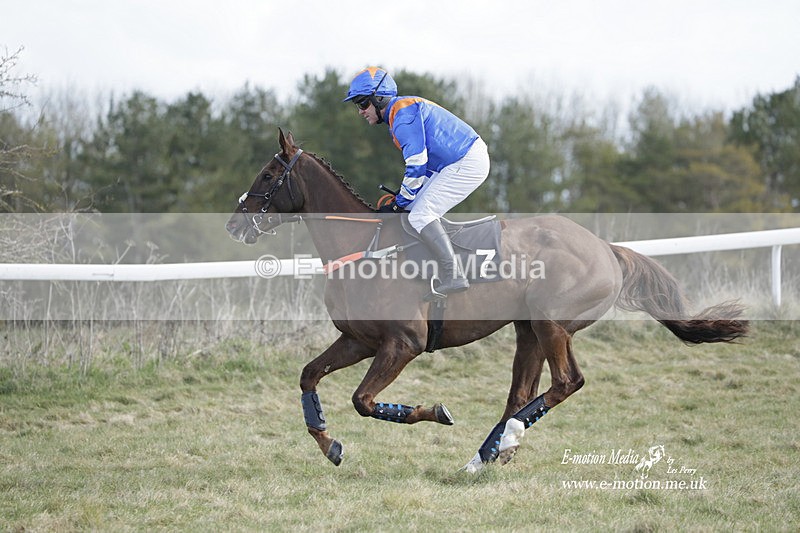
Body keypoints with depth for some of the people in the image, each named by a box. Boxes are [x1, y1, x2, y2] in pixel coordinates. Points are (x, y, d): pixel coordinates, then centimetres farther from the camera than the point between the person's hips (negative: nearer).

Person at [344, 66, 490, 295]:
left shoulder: (403, 113, -14)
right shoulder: (397, 116, 19)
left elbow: (417, 164, -19)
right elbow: (424, 162, 25)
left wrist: (400, 204, -10)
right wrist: (402, 201, 18)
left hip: (468, 163, -11)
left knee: (420, 215, -15)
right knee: (417, 208, 13)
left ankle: (453, 276, -21)